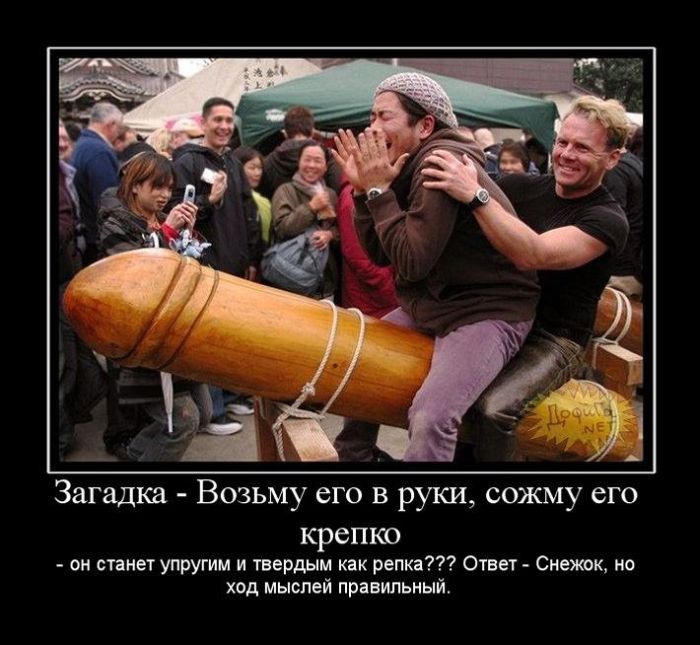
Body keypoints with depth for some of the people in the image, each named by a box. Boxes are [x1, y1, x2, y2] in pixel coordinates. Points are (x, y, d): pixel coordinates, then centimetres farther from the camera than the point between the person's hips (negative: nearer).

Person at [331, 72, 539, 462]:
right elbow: (381, 254, 7)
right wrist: (363, 189, -3)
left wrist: (379, 190, -16)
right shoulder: (411, 166, 7)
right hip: (433, 304, 10)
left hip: (488, 311, -10)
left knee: (430, 417, -28)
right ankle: (355, 455, 36)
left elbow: (412, 260, -24)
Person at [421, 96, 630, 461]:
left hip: (552, 339, -5)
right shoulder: (521, 187, 6)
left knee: (494, 408, -30)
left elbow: (533, 255, -28)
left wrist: (473, 194, -37)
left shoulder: (607, 220, -10)